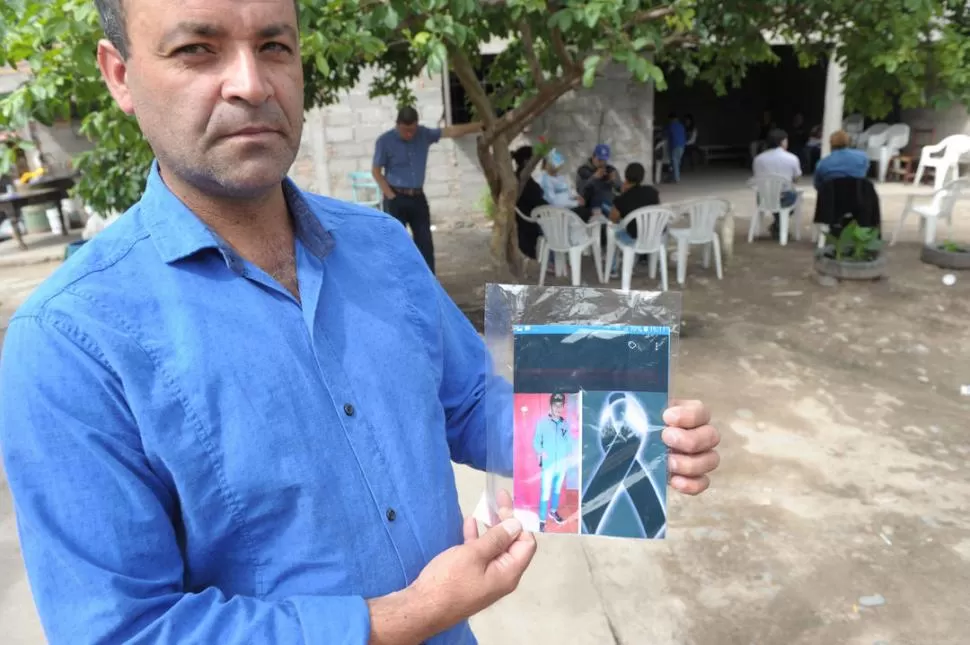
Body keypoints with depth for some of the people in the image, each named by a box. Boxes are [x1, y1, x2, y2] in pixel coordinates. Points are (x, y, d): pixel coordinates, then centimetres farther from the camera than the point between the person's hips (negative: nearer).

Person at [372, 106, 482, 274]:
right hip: (396, 199, -4)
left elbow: (451, 131, -2)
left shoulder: (423, 134, 2)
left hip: (418, 197, 4)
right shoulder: (385, 141, -8)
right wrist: (391, 196, -10)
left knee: (425, 242, 6)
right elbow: (376, 171, -4)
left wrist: (481, 126, -8)